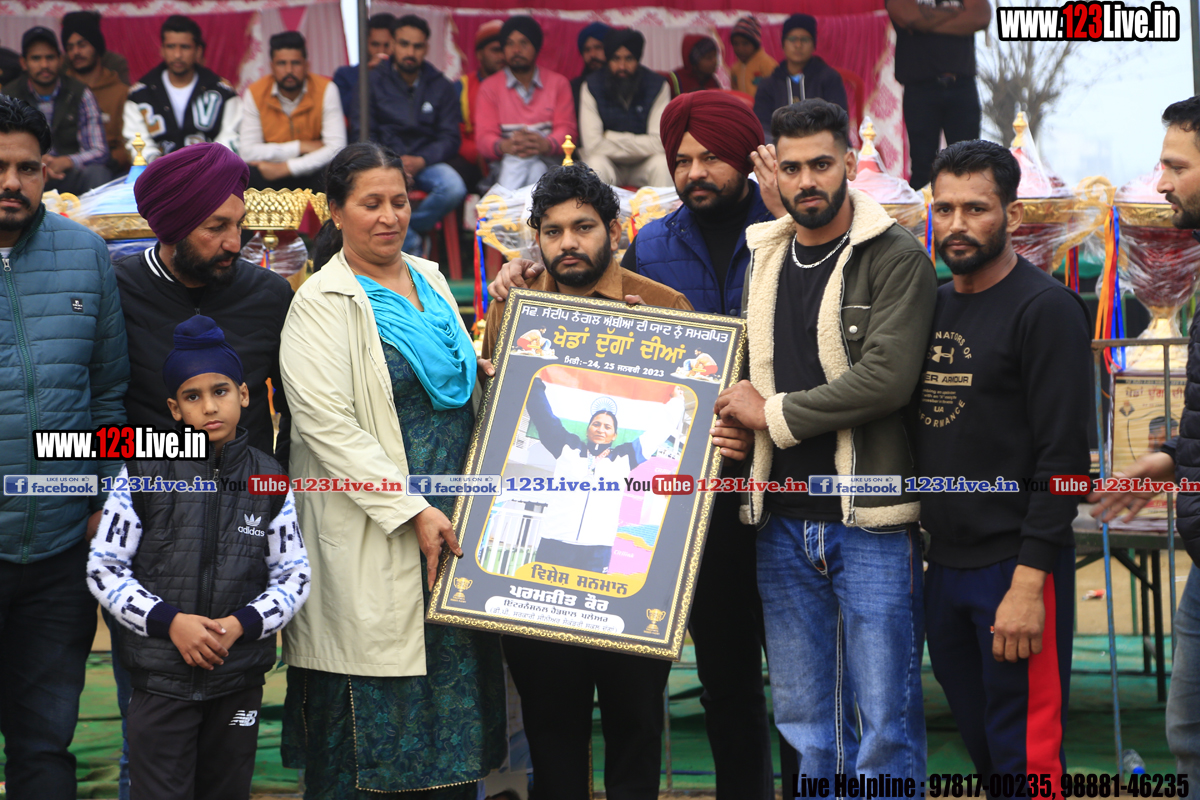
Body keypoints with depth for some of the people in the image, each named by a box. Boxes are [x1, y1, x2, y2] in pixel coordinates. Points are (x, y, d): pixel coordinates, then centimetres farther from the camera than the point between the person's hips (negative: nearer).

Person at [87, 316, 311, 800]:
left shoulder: (268, 480, 4)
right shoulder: (143, 474, -3)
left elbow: (294, 575, 6)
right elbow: (104, 568, -2)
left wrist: (242, 623, -11)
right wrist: (169, 621, -14)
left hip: (240, 677, 2)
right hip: (160, 674, -2)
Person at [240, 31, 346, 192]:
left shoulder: (326, 90, -7)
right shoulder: (255, 93, -3)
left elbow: (336, 149, -15)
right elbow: (247, 152, -9)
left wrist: (285, 167, -21)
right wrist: (301, 147, -14)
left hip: (311, 173, 0)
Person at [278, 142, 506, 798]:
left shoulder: (430, 281, 13)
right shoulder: (323, 303, -8)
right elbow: (327, 424, -17)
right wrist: (412, 510, -20)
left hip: (451, 522, 7)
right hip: (373, 540, -7)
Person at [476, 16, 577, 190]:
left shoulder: (558, 83, 17)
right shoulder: (490, 87, 15)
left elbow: (566, 129, 2)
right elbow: (484, 137, 1)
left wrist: (545, 144, -24)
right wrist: (506, 146, -27)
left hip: (548, 158, 1)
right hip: (506, 162, -1)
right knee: (515, 161, -40)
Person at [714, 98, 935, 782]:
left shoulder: (897, 258, -5)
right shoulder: (763, 260, 14)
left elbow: (887, 378, -18)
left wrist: (774, 414, -10)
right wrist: (732, 426, 8)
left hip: (872, 520, -6)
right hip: (783, 521, 6)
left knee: (887, 721, -3)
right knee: (803, 719, 11)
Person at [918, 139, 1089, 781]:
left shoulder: (1046, 309, -10)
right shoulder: (932, 306, 12)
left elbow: (1064, 457, -15)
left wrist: (1028, 581, -21)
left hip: (1016, 567, -7)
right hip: (944, 566, 7)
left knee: (1025, 758, -5)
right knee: (982, 749, 14)